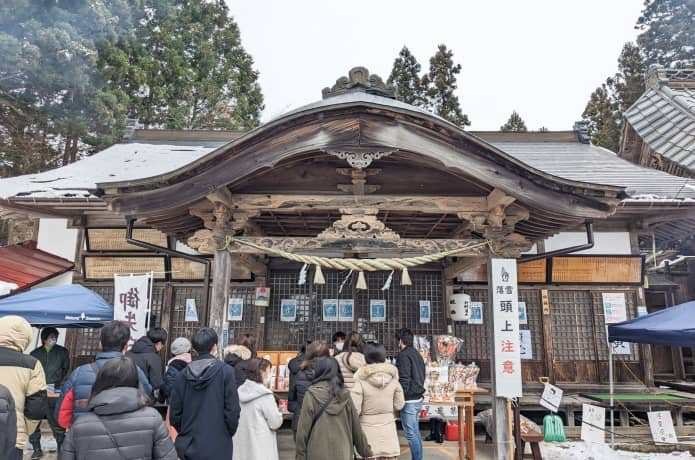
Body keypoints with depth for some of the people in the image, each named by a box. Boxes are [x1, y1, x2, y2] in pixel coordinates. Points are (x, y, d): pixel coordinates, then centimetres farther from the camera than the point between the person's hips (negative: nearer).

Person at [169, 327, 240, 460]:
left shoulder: (183, 374, -1)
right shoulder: (226, 371, -11)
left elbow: (174, 413, 3)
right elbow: (232, 410, -11)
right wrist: (229, 434, 5)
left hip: (188, 448, 4)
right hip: (217, 448, -4)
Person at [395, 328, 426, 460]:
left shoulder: (404, 355, -15)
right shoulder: (418, 354, 12)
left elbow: (404, 380, -20)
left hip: (409, 400, -9)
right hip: (418, 398, 9)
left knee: (411, 434, -2)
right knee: (416, 431, 16)